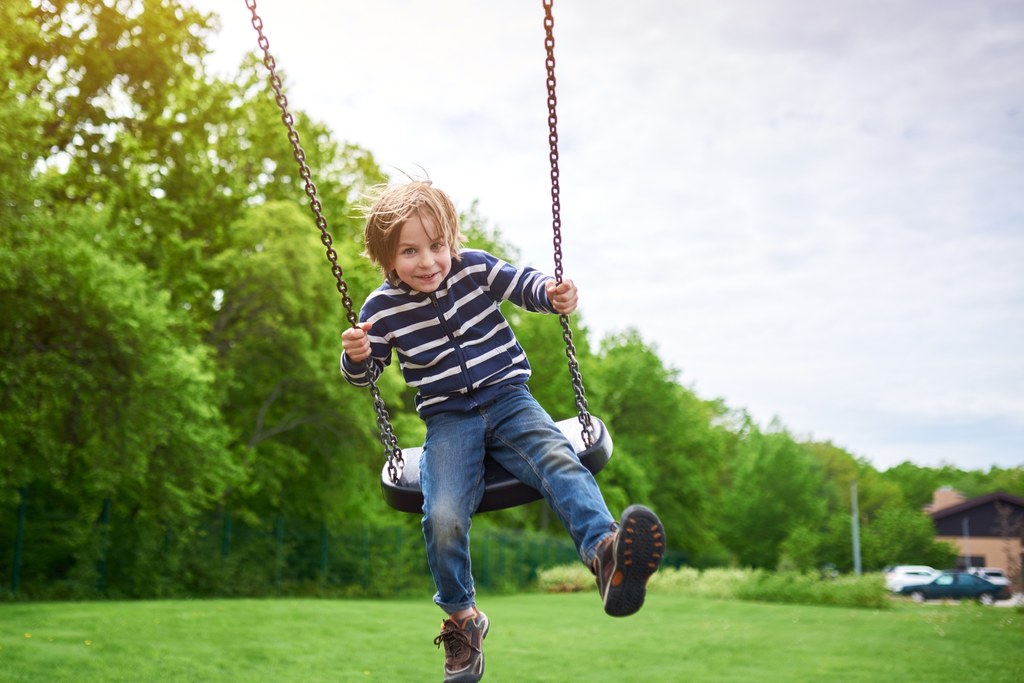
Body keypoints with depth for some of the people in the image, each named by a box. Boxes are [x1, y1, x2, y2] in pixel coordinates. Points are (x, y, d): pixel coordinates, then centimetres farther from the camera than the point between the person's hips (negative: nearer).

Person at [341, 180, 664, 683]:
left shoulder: (475, 268, -1)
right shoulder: (383, 308, 0)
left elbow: (524, 285, 6)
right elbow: (365, 374, 9)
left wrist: (553, 294, -17)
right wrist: (356, 357, -15)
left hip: (509, 399, 1)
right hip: (448, 420, 0)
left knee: (560, 461, -31)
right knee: (443, 518, -23)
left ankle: (606, 552, -54)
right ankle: (461, 617, 3)